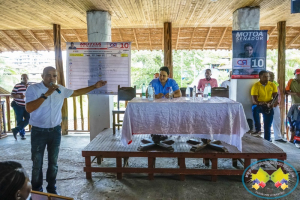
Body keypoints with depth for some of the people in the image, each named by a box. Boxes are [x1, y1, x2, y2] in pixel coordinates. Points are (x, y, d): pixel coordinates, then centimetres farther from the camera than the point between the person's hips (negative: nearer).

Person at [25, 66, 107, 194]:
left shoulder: (61, 90, 2)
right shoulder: (33, 89, -11)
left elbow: (77, 92, 13)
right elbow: (29, 109, -23)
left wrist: (95, 86, 9)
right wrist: (46, 94, -28)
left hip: (55, 131, 4)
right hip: (39, 132, -3)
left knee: (53, 163, 14)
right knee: (37, 164, 8)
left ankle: (52, 189, 31)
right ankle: (36, 191, 27)